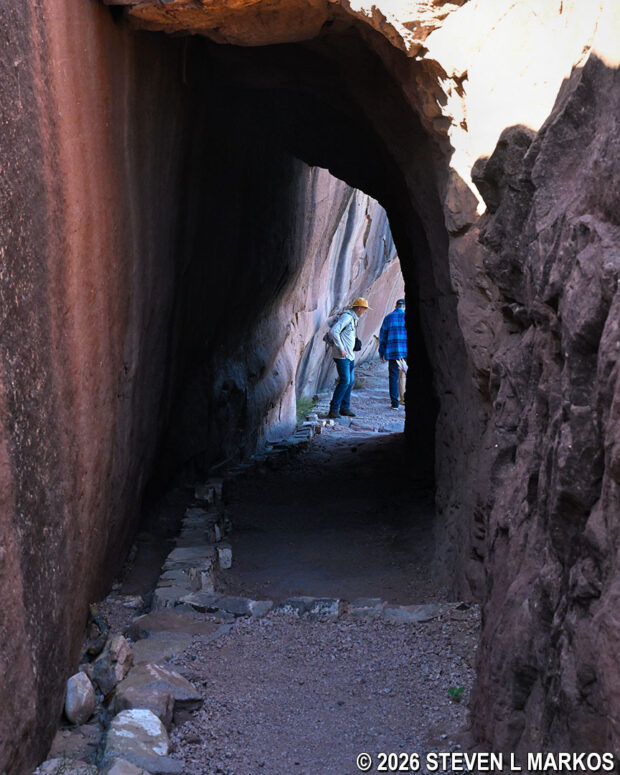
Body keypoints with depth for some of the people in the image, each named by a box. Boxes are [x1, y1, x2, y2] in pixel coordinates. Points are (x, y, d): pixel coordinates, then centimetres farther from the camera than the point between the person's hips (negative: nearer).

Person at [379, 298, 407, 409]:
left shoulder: (388, 318, 8)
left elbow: (383, 336, 9)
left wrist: (382, 352, 14)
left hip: (392, 352, 2)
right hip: (407, 351, -2)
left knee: (393, 377, 4)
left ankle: (395, 403, 0)